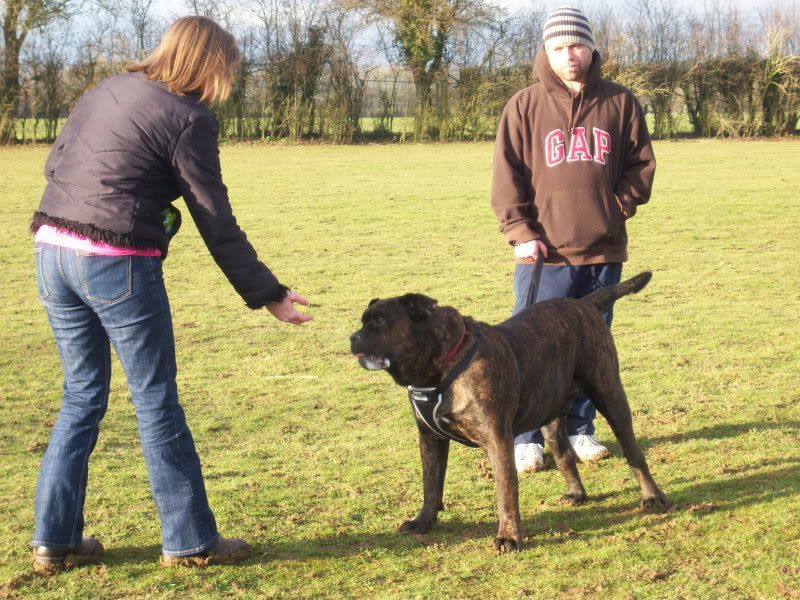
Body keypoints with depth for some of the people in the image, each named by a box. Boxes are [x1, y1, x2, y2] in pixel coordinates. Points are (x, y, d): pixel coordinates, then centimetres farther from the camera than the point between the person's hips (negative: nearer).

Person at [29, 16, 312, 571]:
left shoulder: (104, 92, 15)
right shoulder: (188, 118, -6)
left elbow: (54, 164, 20)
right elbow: (216, 223, -6)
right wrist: (267, 294, 0)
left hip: (53, 251, 7)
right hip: (118, 265, -7)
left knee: (82, 396, 17)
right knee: (157, 403, 4)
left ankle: (55, 540, 19)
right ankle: (190, 541, 14)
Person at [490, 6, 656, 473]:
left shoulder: (620, 103, 5)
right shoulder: (526, 106, 0)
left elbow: (642, 164, 10)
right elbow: (507, 175, -1)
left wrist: (618, 208, -2)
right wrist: (520, 232, -9)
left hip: (604, 251, 2)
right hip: (544, 252, -2)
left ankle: (580, 429, 22)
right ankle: (527, 438, 8)